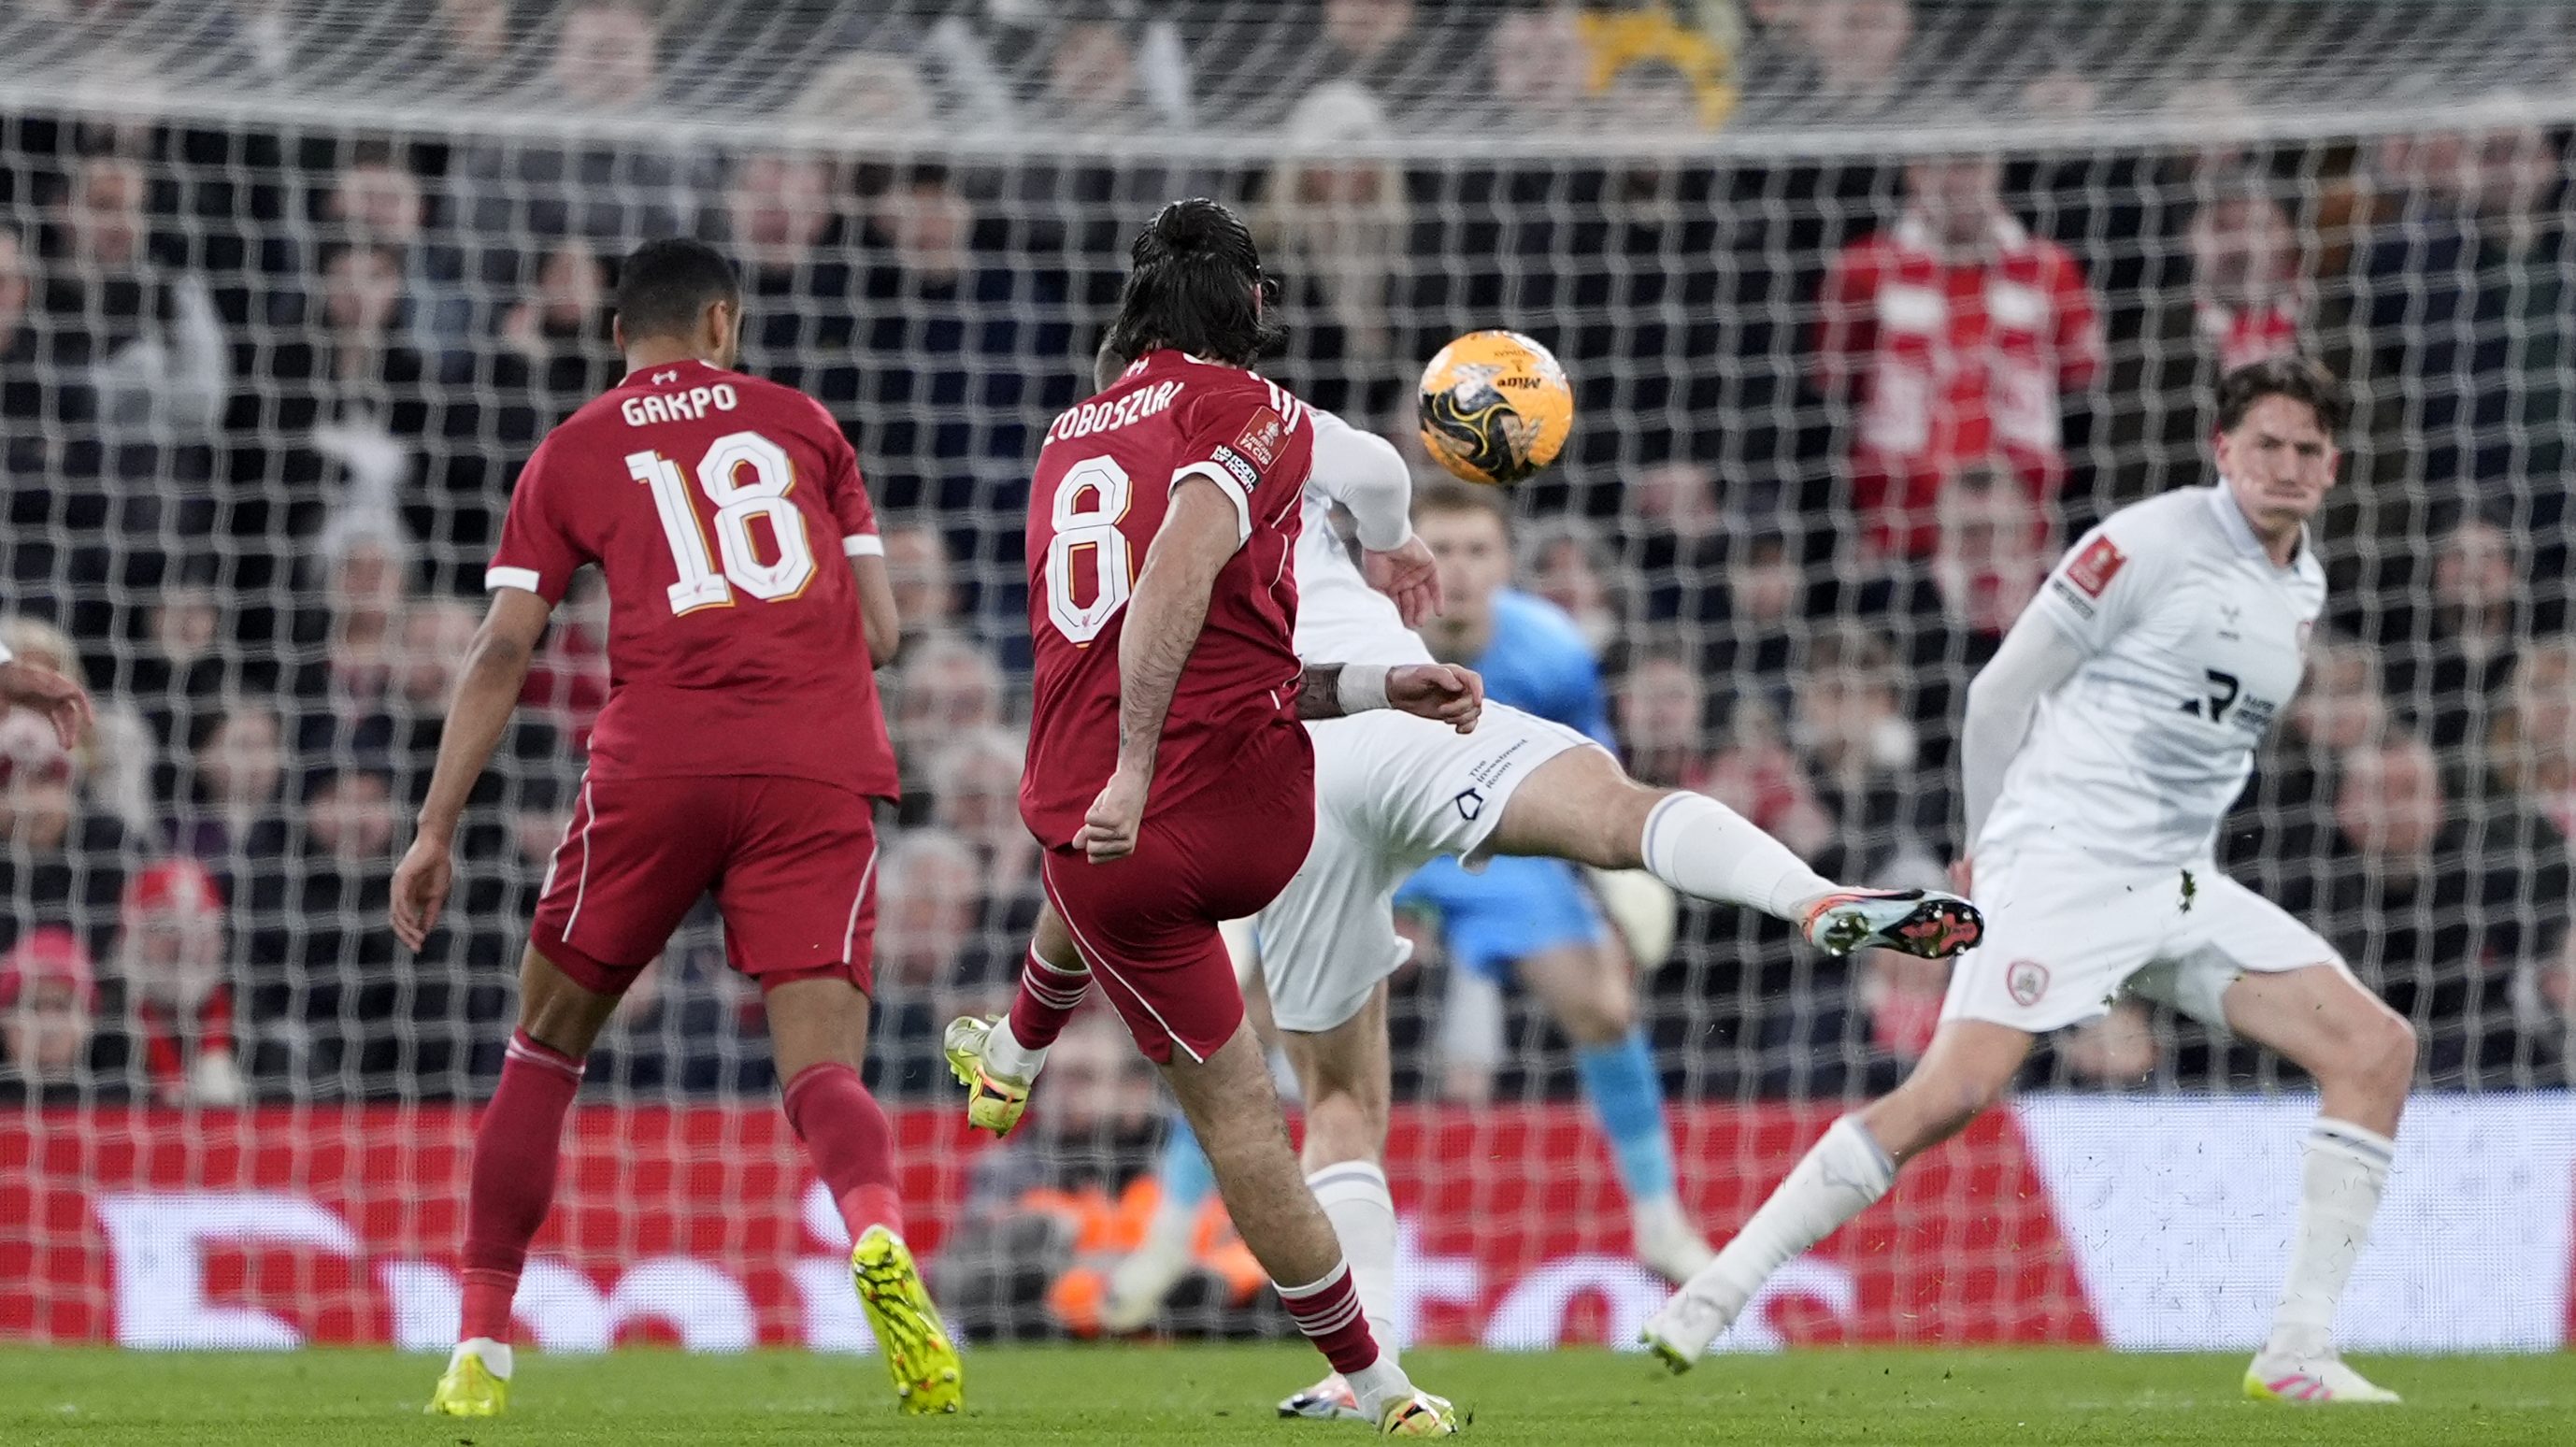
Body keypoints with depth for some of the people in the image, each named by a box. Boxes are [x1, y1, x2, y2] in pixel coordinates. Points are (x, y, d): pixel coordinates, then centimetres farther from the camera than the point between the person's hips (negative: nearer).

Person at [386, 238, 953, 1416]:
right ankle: (877, 1233, -38)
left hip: (658, 762, 0)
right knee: (822, 1068, -5)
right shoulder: (798, 423, 18)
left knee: (546, 1044, 16)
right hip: (819, 768, 0)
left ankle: (483, 1345, 15)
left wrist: (437, 830, 7)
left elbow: (502, 653, 6)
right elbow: (878, 632, 15)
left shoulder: (573, 455, 14)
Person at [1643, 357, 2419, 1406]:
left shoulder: (2304, 588, 15)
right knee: (1953, 1092, -23)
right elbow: (2003, 691, -4)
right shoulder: (2153, 542, -9)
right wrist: (1992, 843, 6)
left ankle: (2298, 1357, -6)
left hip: (2178, 887, 7)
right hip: (2063, 862, -7)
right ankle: (1710, 1299, -16)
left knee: (2377, 1047, -5)